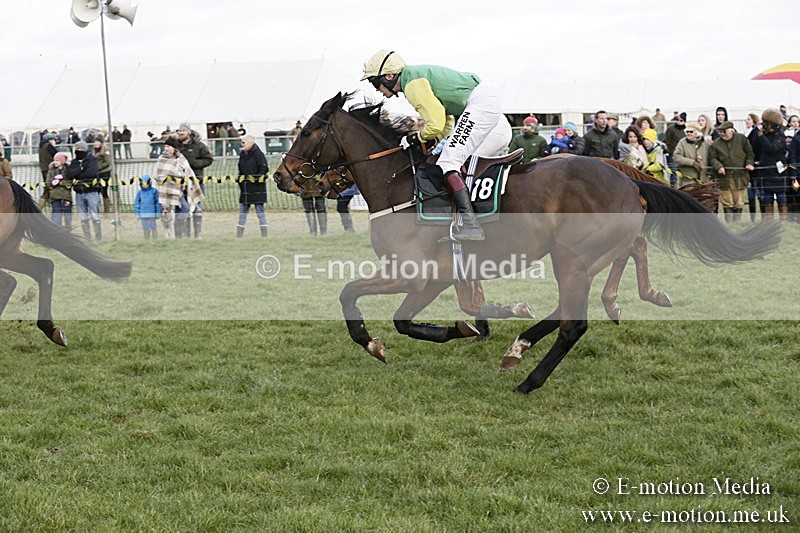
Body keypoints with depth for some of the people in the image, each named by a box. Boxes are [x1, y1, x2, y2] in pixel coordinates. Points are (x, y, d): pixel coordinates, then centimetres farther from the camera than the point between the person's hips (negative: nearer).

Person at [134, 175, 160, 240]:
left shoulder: (154, 191, -4)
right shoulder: (140, 193, 3)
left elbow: (158, 202, -1)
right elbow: (137, 203, 6)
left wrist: (158, 213, -3)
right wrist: (137, 214, 2)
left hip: (151, 213, -3)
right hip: (143, 214, 3)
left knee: (153, 228, -3)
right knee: (146, 229, 6)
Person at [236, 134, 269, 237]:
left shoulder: (257, 154, -10)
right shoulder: (242, 155, 13)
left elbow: (264, 169, -13)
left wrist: (257, 179, -19)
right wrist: (240, 179, 10)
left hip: (257, 188, -8)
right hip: (245, 188, 8)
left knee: (260, 211, -3)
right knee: (242, 211, 10)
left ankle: (264, 235, 2)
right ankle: (238, 236, 14)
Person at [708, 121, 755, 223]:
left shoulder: (742, 139, 4)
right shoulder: (716, 144, 5)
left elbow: (750, 153, 10)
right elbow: (712, 158, 4)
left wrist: (749, 163, -5)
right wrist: (718, 166, -13)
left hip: (740, 176, 0)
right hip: (724, 177, 0)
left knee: (739, 203, 5)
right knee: (727, 203, 0)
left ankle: (737, 222, 14)